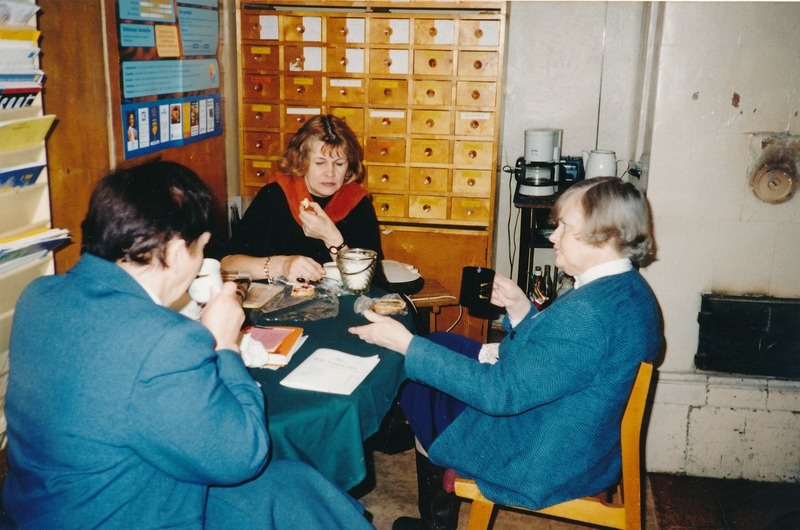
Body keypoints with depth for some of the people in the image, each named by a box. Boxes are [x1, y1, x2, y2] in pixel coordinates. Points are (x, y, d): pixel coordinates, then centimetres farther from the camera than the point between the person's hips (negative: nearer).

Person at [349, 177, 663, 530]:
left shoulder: (588, 312, -33)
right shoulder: (627, 288, -2)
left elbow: (499, 392, -30)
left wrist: (405, 343, -28)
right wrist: (521, 308, -4)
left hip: (545, 461, -9)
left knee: (422, 393, 8)